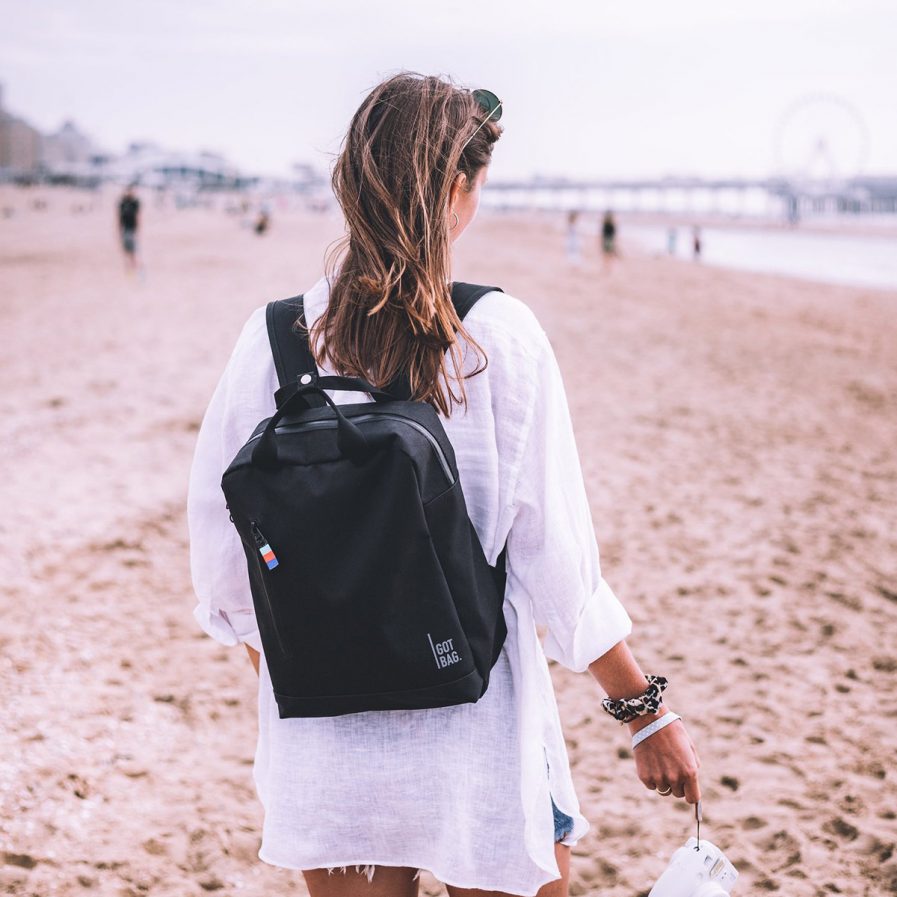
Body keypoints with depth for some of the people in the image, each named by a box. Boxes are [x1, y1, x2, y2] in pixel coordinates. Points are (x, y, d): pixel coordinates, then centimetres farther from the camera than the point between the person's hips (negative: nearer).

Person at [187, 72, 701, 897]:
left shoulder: (272, 339, -6)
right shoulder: (500, 337, -13)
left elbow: (223, 560, 0)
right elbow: (556, 566, -12)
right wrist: (648, 713, -1)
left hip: (323, 749, 2)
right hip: (480, 745, -2)